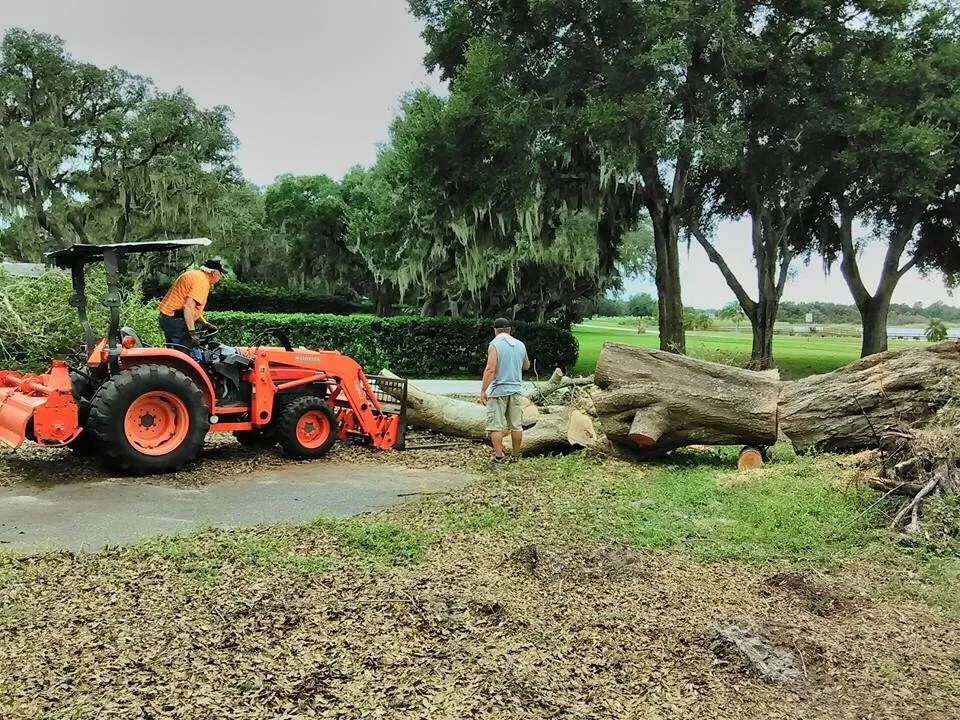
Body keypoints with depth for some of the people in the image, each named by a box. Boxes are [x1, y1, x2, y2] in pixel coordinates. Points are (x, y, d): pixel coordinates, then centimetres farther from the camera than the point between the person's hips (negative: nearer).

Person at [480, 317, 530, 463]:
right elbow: (526, 366, 22)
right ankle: (516, 455, 18)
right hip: (515, 390, 5)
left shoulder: (495, 344, -9)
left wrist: (483, 390, -14)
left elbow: (490, 369, -17)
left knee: (496, 425, -1)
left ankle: (499, 455, -2)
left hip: (498, 390, -5)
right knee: (516, 425, 10)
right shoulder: (520, 345, 8)